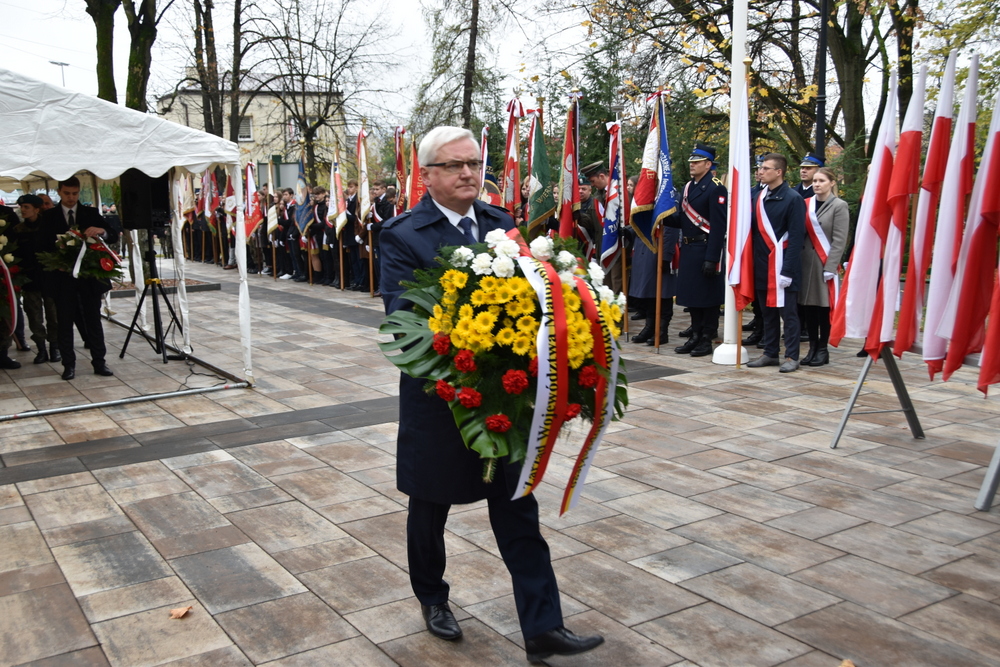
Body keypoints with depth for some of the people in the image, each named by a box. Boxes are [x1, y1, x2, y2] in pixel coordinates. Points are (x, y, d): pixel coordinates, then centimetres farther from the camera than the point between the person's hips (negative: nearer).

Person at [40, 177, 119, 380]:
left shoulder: (90, 213, 7)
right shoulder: (49, 216, 7)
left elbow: (113, 236, -1)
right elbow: (45, 246, 3)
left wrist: (101, 231, -23)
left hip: (89, 275, 0)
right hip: (63, 277, 0)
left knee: (94, 320, 4)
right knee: (64, 322, 3)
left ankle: (99, 362, 10)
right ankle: (69, 365, 10)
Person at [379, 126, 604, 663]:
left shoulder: (503, 224, 5)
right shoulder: (403, 235, -9)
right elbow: (401, 314, -18)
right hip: (437, 394, -3)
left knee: (518, 511, 7)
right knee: (430, 505, 17)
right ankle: (431, 597, 42)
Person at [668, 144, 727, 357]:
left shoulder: (716, 189, -11)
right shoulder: (688, 187, 14)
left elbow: (718, 227, -17)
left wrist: (711, 258, -22)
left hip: (705, 250, -8)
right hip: (688, 249, 8)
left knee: (708, 296, 0)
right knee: (691, 295, 12)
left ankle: (707, 340, 9)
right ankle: (695, 337, 21)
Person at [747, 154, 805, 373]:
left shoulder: (793, 198, -9)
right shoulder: (758, 197, 9)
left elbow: (796, 238, -13)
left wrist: (787, 270, -18)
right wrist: (754, 262, 4)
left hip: (781, 264, -6)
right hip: (762, 264, 6)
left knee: (788, 312, 1)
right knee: (767, 311, 12)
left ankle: (792, 357, 8)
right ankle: (770, 353, 22)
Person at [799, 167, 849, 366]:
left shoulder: (839, 206, -3)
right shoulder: (806, 204, 10)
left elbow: (839, 240, -8)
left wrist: (830, 267, -14)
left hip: (825, 262, -4)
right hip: (806, 261, 4)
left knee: (824, 306, 1)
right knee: (807, 306, 6)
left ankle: (822, 349, 11)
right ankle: (812, 347, 16)